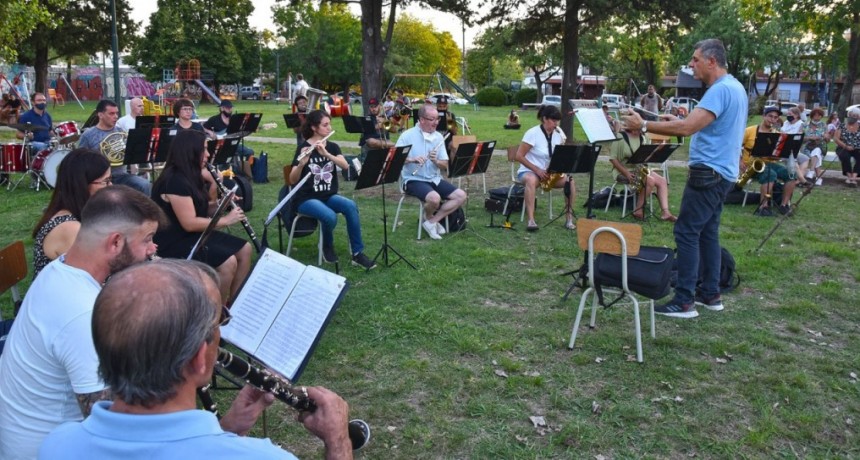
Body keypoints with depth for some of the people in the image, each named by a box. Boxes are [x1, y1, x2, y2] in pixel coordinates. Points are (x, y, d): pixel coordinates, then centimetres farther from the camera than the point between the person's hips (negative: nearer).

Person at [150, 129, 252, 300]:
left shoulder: (191, 175, 8)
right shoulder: (175, 180, -22)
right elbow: (189, 223, -25)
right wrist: (225, 220, -17)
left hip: (193, 235, 10)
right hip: (173, 241, -10)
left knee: (244, 249, 1)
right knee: (228, 262, -25)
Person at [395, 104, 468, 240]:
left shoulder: (438, 137, 7)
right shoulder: (407, 135, -8)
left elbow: (445, 166, 5)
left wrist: (435, 161, -16)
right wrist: (411, 159, -30)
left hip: (434, 179, 6)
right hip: (414, 180, -6)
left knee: (461, 196, -11)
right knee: (434, 198, -34)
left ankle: (432, 221, -2)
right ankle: (429, 218, 1)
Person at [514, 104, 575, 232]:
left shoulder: (559, 133, 2)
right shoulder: (532, 133, -16)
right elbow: (519, 156, -16)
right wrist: (537, 170, -22)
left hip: (551, 172, 5)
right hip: (529, 171, -5)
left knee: (569, 180, -22)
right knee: (531, 180, -41)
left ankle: (569, 218, -19)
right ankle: (531, 220, -44)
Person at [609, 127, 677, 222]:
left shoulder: (641, 138, 10)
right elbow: (612, 158, -15)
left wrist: (644, 165, -8)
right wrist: (626, 172, -21)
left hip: (640, 169, 8)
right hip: (624, 171, -8)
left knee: (662, 181, -9)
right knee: (651, 181, -26)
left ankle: (665, 212, -17)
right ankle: (638, 211, -16)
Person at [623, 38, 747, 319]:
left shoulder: (721, 89, -18)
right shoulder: (734, 87, 16)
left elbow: (687, 128, -27)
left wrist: (644, 126, -21)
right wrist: (676, 122, 10)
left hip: (709, 173, -10)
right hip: (720, 172, 10)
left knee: (687, 232, -7)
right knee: (707, 232, 14)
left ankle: (684, 301, -4)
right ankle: (710, 294, 21)